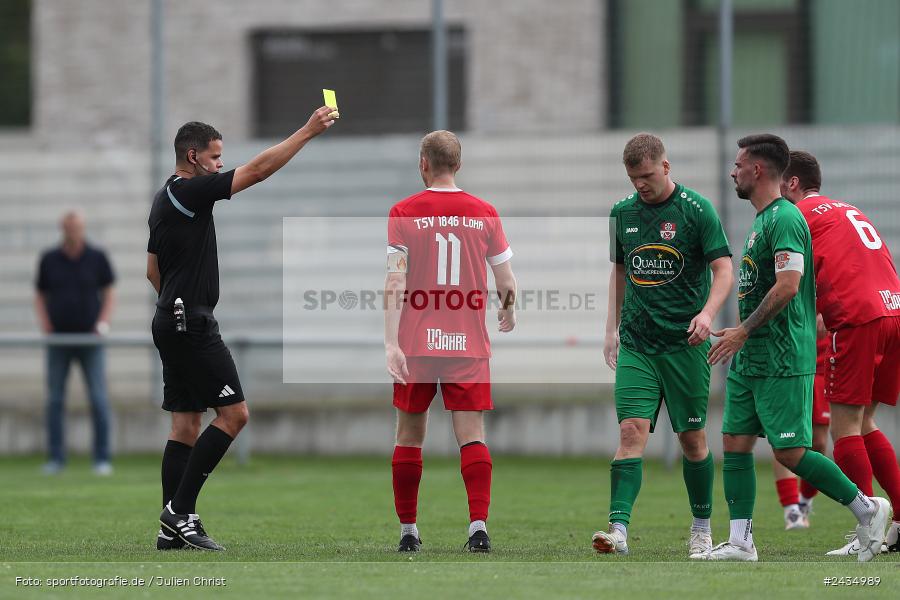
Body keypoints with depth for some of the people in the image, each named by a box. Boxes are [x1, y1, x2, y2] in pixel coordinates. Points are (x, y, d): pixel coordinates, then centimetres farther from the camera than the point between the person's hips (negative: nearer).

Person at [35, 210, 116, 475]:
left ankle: (102, 459, -2)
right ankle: (56, 458, 7)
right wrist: (44, 323, -5)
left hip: (90, 339, -1)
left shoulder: (97, 257, 1)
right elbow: (40, 296, 12)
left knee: (98, 399, -6)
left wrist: (103, 322, -9)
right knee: (54, 399, 0)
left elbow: (109, 294, 6)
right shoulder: (49, 259, 4)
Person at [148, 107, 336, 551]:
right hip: (191, 323, -10)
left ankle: (173, 529, 6)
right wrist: (308, 131, -14)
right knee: (233, 413, -8)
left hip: (171, 320, 10)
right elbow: (257, 170, -18)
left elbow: (153, 268, 23)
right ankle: (180, 510, -9)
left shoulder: (165, 199, 16)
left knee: (186, 422, 8)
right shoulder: (189, 192, -13)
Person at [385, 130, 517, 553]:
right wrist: (508, 313, 30)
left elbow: (394, 283, -10)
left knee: (409, 435, 11)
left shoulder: (404, 213, -2)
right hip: (469, 344, 1)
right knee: (471, 434, -1)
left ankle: (408, 530, 14)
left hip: (415, 344, -1)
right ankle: (478, 526, -16)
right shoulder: (484, 213, 3)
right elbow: (507, 283, 8)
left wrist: (391, 343, -13)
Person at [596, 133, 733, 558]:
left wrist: (707, 313, -25)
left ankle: (702, 529, 22)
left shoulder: (697, 210, -6)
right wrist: (612, 328, 17)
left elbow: (723, 269, -8)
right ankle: (618, 530, -21)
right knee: (631, 431, -11)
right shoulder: (622, 213, 8)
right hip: (636, 343, 3)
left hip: (684, 343, -3)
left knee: (692, 438, 5)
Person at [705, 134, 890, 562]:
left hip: (783, 362, -10)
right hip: (750, 360, 10)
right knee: (735, 443, 5)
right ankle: (740, 541, 5)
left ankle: (867, 509, 3)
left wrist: (743, 331, -21)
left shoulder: (784, 219, -15)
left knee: (790, 453, -9)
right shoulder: (763, 220, 17)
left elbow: (788, 286, -24)